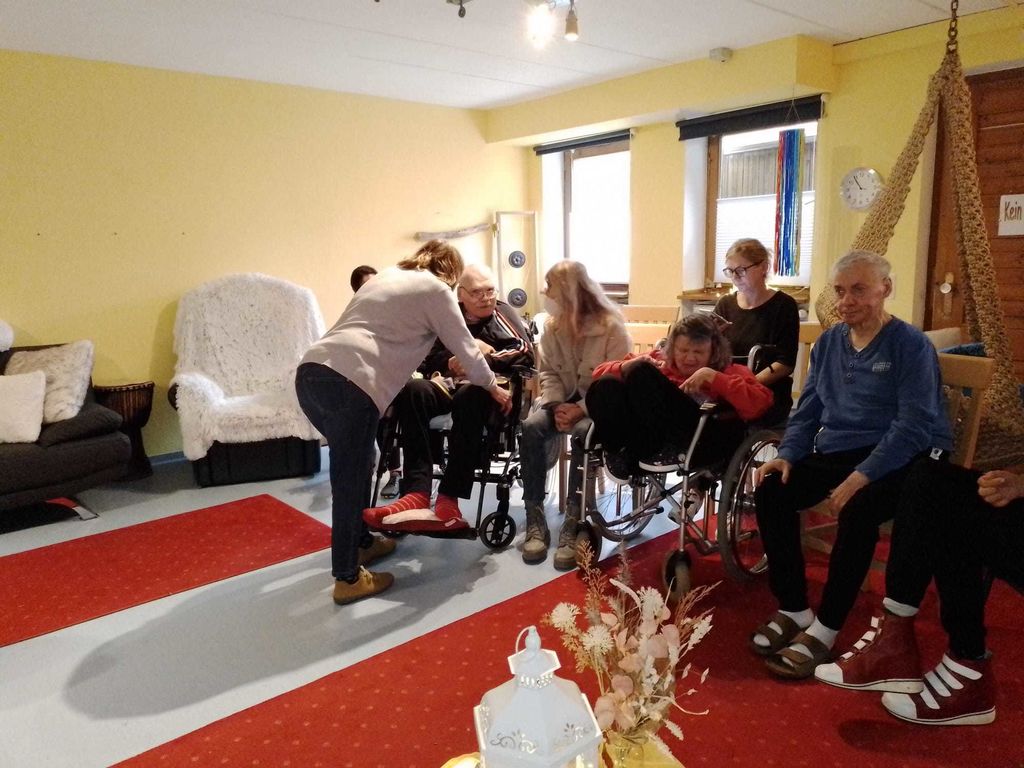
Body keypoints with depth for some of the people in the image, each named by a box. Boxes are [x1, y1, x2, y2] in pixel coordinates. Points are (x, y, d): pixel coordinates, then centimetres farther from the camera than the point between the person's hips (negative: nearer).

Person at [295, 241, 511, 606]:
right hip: (349, 383, -8)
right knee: (350, 480, 2)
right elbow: (465, 348, 14)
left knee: (356, 466, 23)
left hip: (311, 371, 8)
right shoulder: (435, 289, 9)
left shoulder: (388, 276, 29)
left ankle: (361, 542, 38)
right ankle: (348, 578, 14)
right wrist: (493, 387, 30)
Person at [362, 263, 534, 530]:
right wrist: (450, 363, -8)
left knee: (470, 396, -38)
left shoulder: (503, 313, 12)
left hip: (487, 386, -3)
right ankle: (417, 493, -39)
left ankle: (449, 499, -42)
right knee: (412, 389, -29)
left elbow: (526, 354, -4)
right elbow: (426, 358, 12)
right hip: (447, 384, 3)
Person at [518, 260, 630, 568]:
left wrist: (581, 410, -27)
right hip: (566, 399, 5)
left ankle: (573, 523, -31)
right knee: (532, 427, -27)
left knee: (582, 433, -38)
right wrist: (557, 405, -15)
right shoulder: (552, 325, 4)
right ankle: (535, 520, -23)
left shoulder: (611, 326, -14)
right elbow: (548, 371, 4)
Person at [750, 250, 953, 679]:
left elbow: (913, 426, -17)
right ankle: (793, 609, -6)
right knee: (771, 491, -18)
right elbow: (807, 411, 11)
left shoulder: (911, 345, -8)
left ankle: (825, 629, -21)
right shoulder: (828, 343, 11)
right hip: (836, 452, 6)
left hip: (903, 458, -5)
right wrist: (787, 455, -7)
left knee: (857, 509, -35)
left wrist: (862, 476, -29)